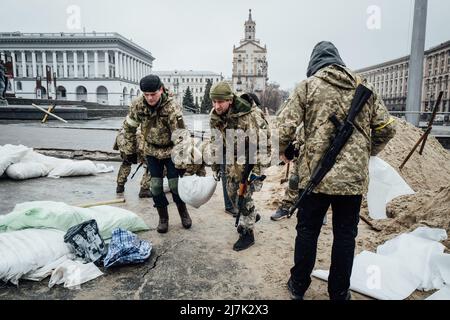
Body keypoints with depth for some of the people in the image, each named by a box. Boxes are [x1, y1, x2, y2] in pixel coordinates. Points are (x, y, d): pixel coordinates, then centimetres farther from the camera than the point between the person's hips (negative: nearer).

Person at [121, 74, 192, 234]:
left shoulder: (172, 107, -26)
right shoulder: (138, 104, -13)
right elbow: (129, 126, 3)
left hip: (170, 150, -3)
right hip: (151, 151, 3)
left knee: (175, 184, 0)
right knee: (156, 185, 3)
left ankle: (183, 212, 25)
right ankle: (163, 218, 20)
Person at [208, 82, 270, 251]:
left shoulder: (249, 115, -31)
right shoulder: (214, 116, -9)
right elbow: (215, 141, 6)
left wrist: (256, 171, -28)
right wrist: (216, 163, 11)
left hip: (250, 159, -7)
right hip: (232, 159, 7)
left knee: (244, 195, -6)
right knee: (232, 192, 16)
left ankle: (247, 233, 13)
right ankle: (250, 217, 42)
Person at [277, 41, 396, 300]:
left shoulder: (308, 85, 0)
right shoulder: (364, 86, 10)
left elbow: (286, 125, -8)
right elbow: (387, 128, 10)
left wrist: (284, 151, 11)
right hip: (355, 176, 3)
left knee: (307, 230, 12)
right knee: (345, 235, 13)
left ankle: (298, 287, 26)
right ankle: (339, 293, 26)